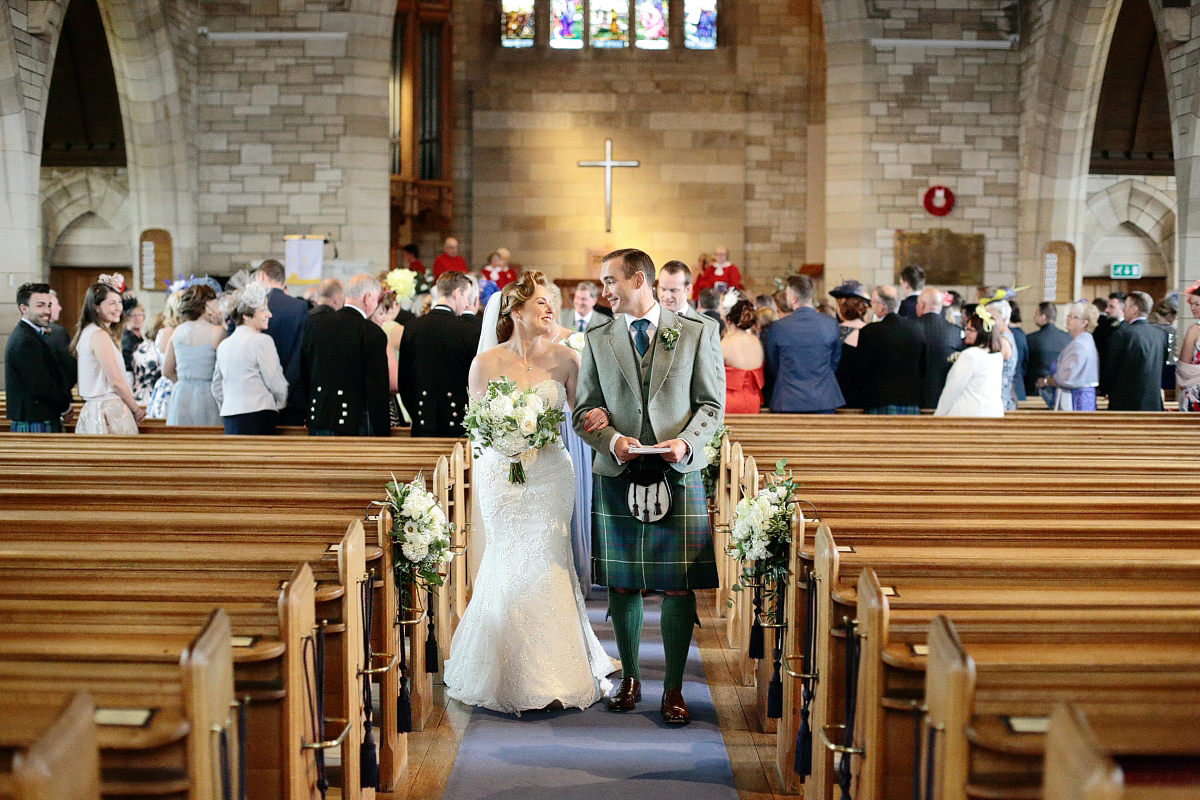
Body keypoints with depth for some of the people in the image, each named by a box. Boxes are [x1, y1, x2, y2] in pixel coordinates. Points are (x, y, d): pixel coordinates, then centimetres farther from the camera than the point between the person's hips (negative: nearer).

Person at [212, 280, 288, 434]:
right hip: (258, 416, -7)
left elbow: (217, 388, 20)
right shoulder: (262, 341, -7)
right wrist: (282, 404, 11)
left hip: (229, 416, 7)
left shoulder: (223, 345, 16)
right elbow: (276, 382, -6)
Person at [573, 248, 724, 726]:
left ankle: (673, 689, 10)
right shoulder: (597, 340, 10)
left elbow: (712, 404, 4)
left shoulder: (697, 333, 5)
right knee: (622, 584, 8)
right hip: (616, 476, 2)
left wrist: (687, 442, -14)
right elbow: (584, 409, 8)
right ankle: (629, 678, 25)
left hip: (678, 475, -2)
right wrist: (612, 440, -12)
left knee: (679, 586, -1)